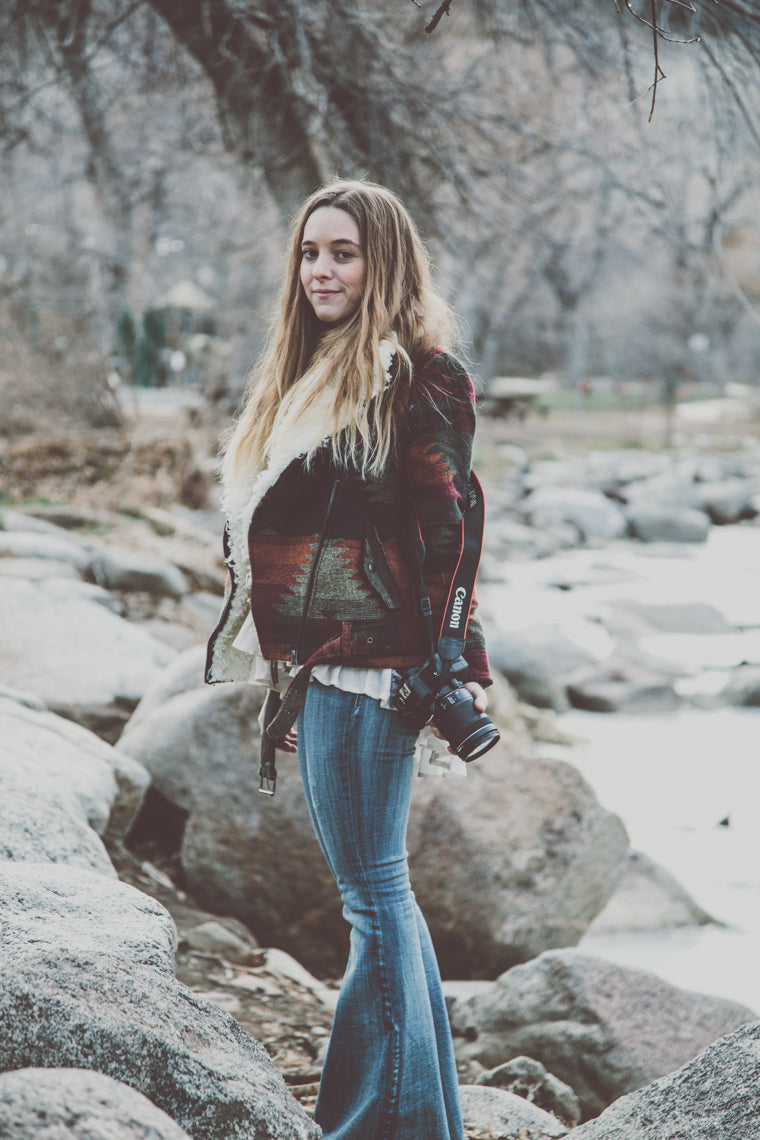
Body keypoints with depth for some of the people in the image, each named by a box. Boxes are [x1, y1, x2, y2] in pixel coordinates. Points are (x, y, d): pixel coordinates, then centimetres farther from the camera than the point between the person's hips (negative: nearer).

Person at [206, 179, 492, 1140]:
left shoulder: (416, 377, -8)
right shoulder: (306, 376, 19)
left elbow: (445, 532, -13)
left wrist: (457, 672, -18)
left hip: (366, 665, -9)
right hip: (314, 665, 9)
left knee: (372, 892, -5)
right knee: (379, 892, 12)